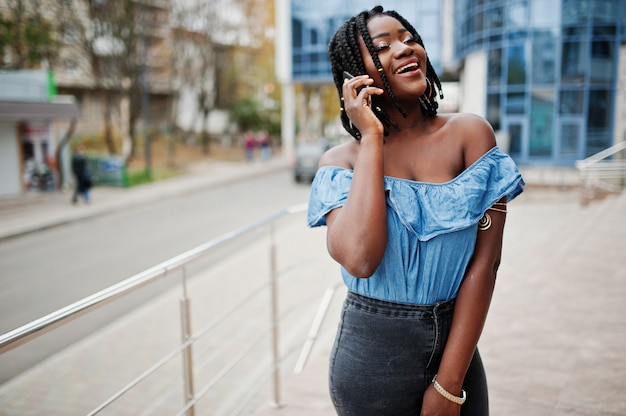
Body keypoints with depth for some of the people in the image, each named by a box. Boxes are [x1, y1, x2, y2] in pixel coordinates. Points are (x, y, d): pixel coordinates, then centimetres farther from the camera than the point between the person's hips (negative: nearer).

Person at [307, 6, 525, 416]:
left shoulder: (470, 133, -6)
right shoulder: (341, 160, -6)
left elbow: (484, 262, -10)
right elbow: (360, 259, -25)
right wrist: (372, 138, -18)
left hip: (455, 346, 1)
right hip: (372, 356, -1)